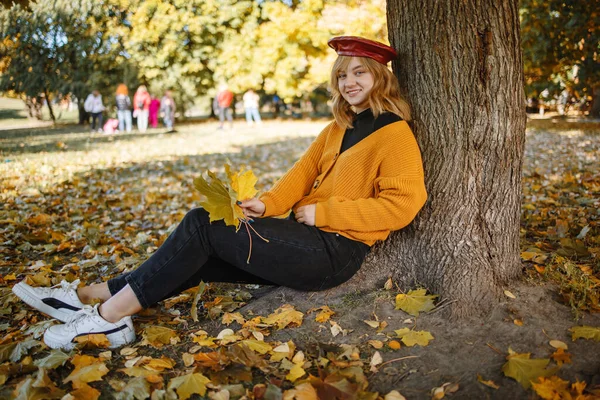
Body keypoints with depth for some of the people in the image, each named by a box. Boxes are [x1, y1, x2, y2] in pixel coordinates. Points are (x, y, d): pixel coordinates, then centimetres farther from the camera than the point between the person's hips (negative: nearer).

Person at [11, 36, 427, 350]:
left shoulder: (395, 134, -7)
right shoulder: (339, 127, 18)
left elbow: (402, 204, -17)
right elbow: (305, 169, 9)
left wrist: (322, 213, -15)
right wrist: (268, 203, -11)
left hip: (335, 253, -8)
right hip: (305, 240, 8)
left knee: (202, 225, -17)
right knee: (200, 256, -5)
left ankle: (112, 313, -11)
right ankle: (89, 296, -3)